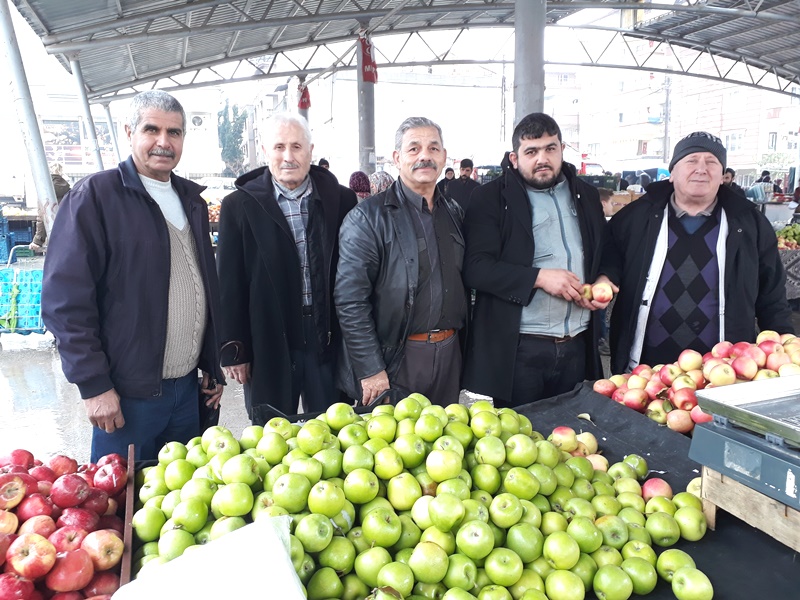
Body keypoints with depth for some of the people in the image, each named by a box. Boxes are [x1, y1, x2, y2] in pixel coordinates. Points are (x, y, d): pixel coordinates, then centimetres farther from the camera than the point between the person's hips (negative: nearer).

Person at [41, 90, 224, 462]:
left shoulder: (191, 200, 11)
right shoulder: (94, 196, -8)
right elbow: (65, 300, -13)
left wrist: (212, 366, 14)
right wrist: (93, 385, -15)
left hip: (188, 388, 6)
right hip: (126, 393, -6)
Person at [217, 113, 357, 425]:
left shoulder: (341, 200, 1)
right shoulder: (239, 206, -1)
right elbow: (230, 285, -1)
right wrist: (233, 350, -3)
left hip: (327, 340, 1)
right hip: (267, 345, -1)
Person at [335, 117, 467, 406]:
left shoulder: (454, 213, 10)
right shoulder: (368, 217, -11)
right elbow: (349, 300, -15)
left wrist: (461, 341, 13)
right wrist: (371, 370, -17)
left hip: (449, 355, 6)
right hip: (395, 360, -5)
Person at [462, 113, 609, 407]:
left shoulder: (586, 195, 13)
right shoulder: (491, 198, -4)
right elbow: (475, 267, -13)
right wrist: (538, 277, -20)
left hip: (578, 348, 5)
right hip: (516, 351, -5)